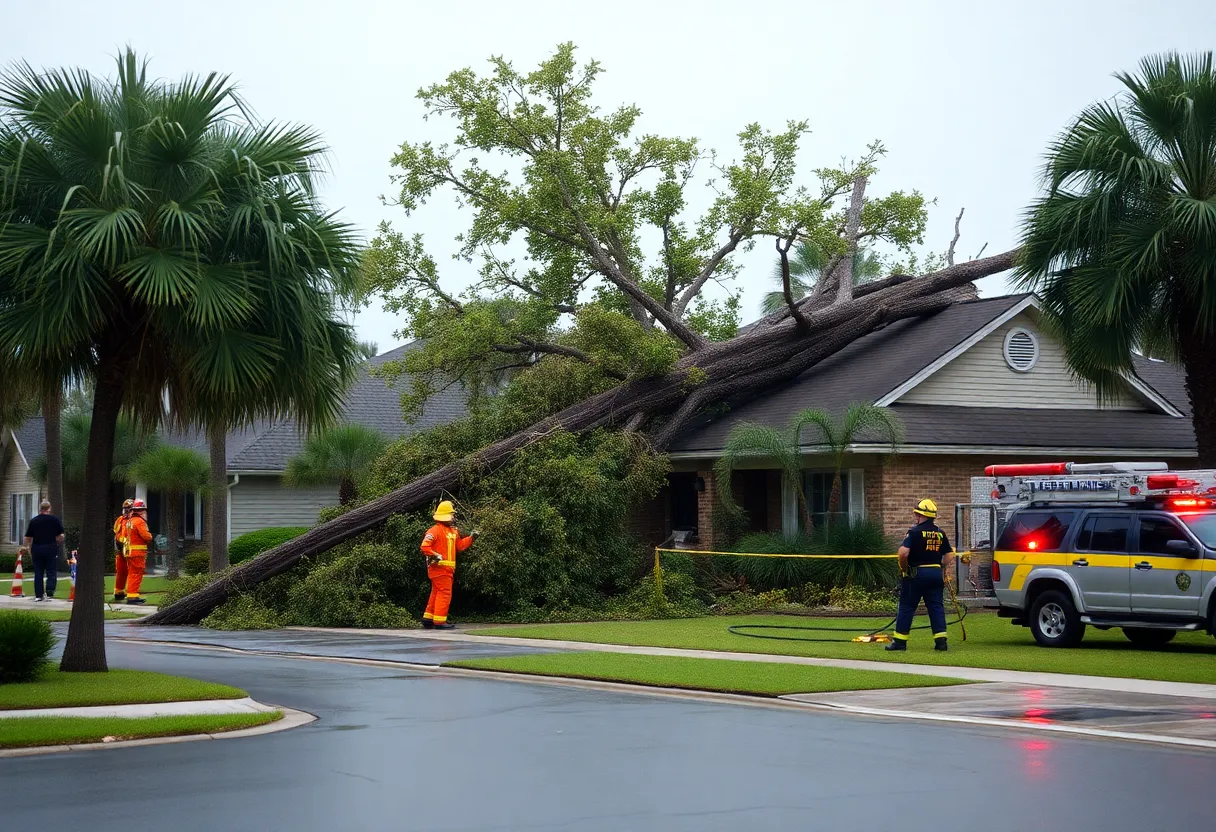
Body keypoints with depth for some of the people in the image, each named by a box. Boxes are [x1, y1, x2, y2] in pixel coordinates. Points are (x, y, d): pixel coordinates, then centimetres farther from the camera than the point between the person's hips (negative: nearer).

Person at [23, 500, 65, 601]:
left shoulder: (33, 521, 3)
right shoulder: (55, 519, -3)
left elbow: (28, 538, 4)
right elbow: (61, 536, -6)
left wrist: (29, 548, 18)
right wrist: (57, 542, 14)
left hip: (37, 549, 2)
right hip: (51, 548, -2)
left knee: (38, 573, 8)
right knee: (51, 571, 4)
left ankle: (38, 595, 8)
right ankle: (49, 592, -11)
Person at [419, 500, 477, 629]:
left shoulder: (453, 531, 17)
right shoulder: (435, 530, -13)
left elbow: (460, 545, 20)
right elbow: (425, 546, -19)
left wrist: (471, 538, 11)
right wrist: (435, 555, -25)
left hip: (448, 568, 10)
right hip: (439, 567, -10)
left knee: (436, 593, 14)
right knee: (444, 593, -10)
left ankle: (428, 619, 22)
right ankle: (439, 621, -9)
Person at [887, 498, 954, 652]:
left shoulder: (915, 532, -11)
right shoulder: (940, 534, 8)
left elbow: (903, 552, -21)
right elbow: (947, 556, 11)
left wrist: (904, 568, -6)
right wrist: (943, 573, 19)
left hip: (916, 573, -5)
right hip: (936, 573, 5)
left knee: (907, 607, 3)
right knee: (936, 607, 8)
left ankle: (900, 641, 6)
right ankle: (941, 640, 3)